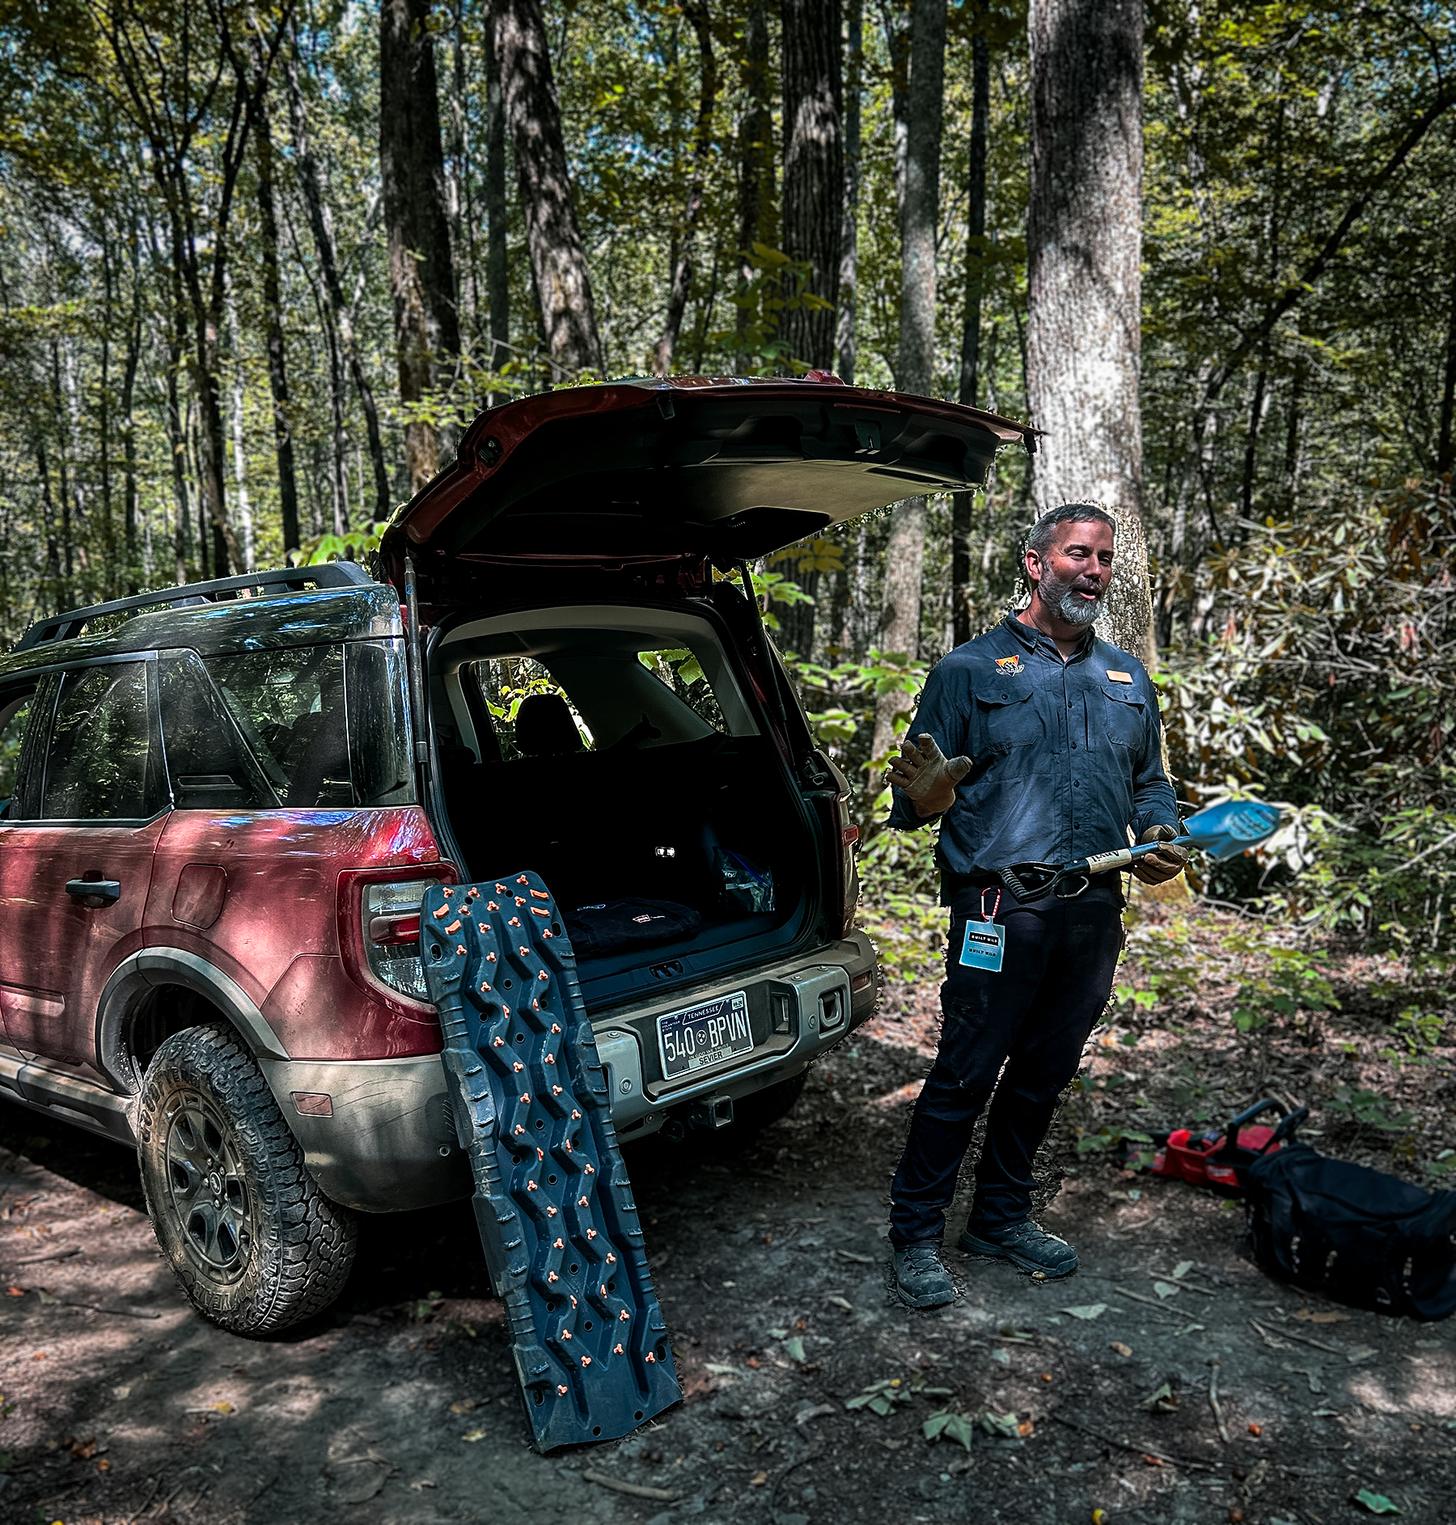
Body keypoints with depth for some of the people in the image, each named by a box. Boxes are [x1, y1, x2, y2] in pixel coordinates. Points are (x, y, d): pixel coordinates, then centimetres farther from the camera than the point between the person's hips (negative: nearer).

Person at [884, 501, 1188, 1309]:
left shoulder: (1127, 677, 15)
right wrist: (927, 795, -27)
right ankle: (916, 1235, 15)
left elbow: (1150, 782, 23)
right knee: (964, 1076, -2)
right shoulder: (970, 668, -2)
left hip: (1094, 914, 6)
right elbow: (914, 799, -3)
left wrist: (1161, 837, 2)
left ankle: (1002, 1217, 34)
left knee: (1044, 1075, 16)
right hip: (999, 911, -5)